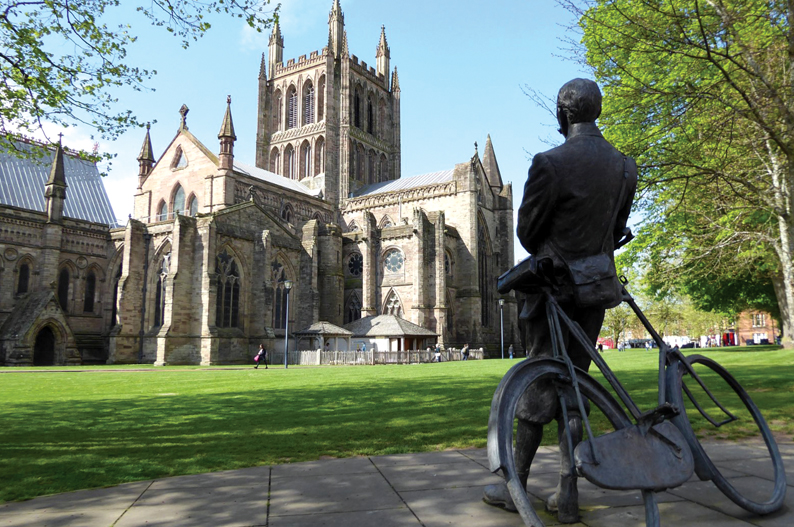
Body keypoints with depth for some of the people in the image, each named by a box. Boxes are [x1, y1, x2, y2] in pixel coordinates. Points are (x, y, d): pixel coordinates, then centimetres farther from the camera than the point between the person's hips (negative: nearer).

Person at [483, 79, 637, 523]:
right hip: (597, 286, 6)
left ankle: (516, 485, 15)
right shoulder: (625, 167, 5)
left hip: (554, 285, -5)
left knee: (540, 382, 2)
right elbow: (617, 229, 10)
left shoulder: (551, 164, -15)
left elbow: (527, 231, -7)